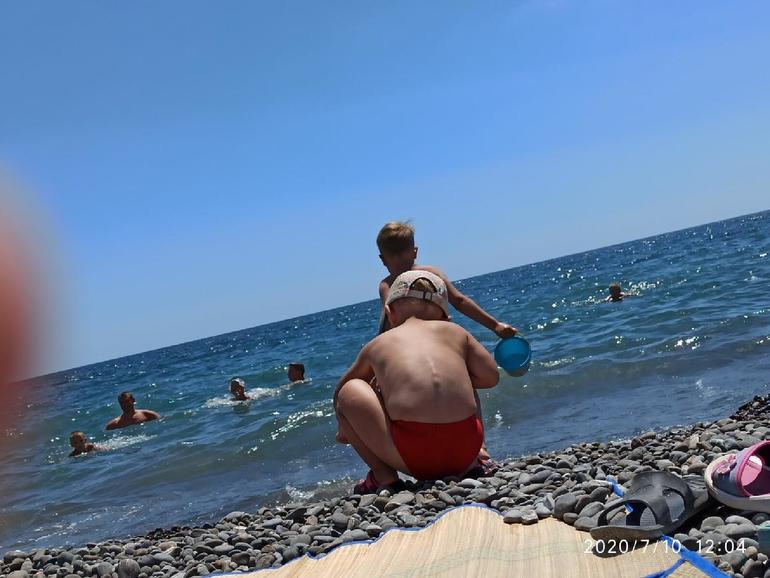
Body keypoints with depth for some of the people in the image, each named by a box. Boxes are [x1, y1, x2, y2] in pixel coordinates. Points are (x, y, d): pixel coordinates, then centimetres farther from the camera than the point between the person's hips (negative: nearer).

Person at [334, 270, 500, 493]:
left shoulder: (378, 344, 20)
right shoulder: (455, 332, 20)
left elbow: (339, 390, 34)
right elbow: (491, 376, 18)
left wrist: (346, 429, 53)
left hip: (414, 455, -3)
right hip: (466, 449, 3)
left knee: (349, 391, 18)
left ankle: (383, 475, 8)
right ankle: (472, 466, 21)